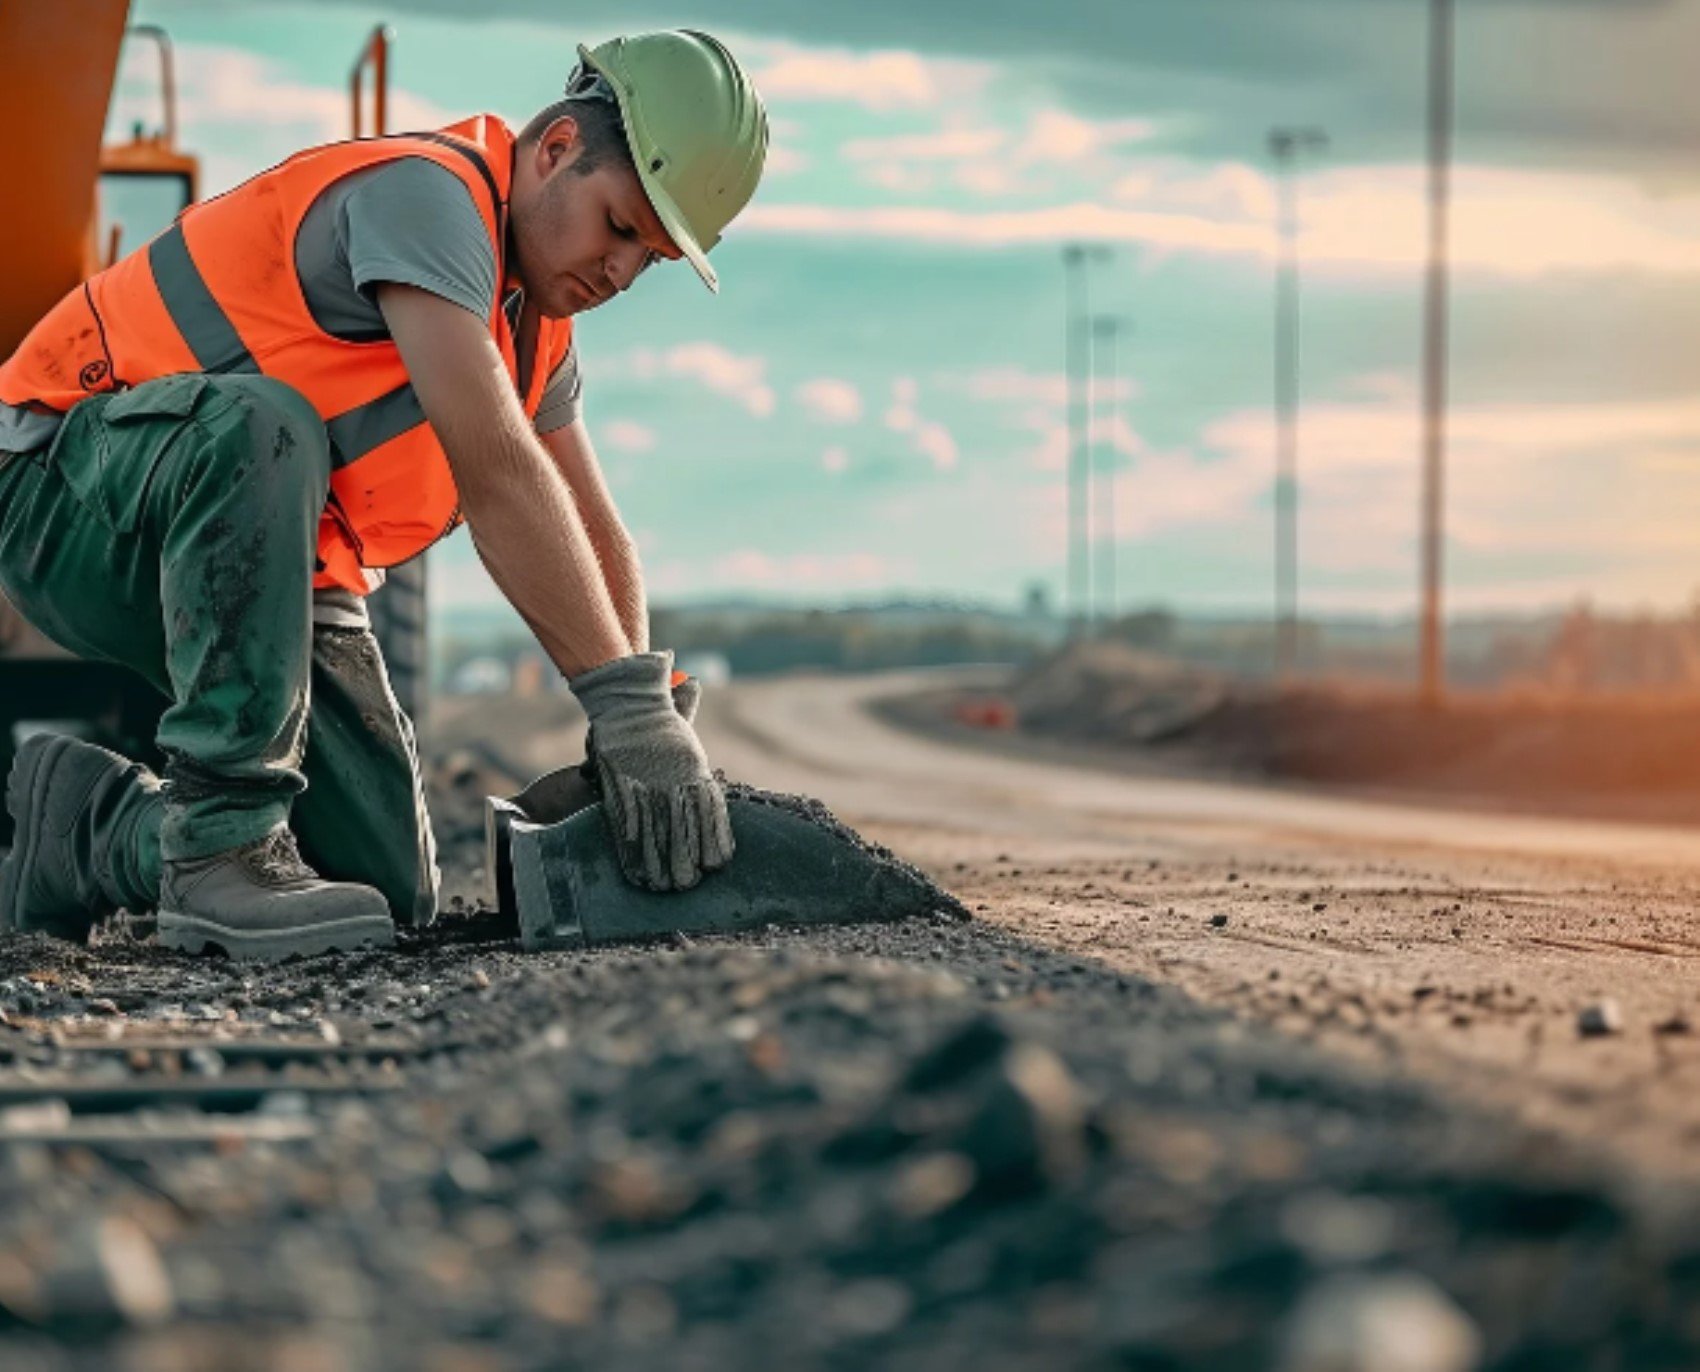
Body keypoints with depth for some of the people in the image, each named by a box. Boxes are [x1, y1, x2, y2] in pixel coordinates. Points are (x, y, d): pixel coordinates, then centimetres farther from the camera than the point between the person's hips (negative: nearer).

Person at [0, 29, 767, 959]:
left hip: (256, 567, 8)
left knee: (392, 893, -5)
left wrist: (647, 710, -7)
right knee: (263, 425, -41)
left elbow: (592, 540, 11)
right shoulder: (429, 191, -21)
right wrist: (628, 700, -32)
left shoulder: (536, 321, 8)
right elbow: (494, 469, -31)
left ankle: (90, 825, 17)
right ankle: (220, 838, -31)